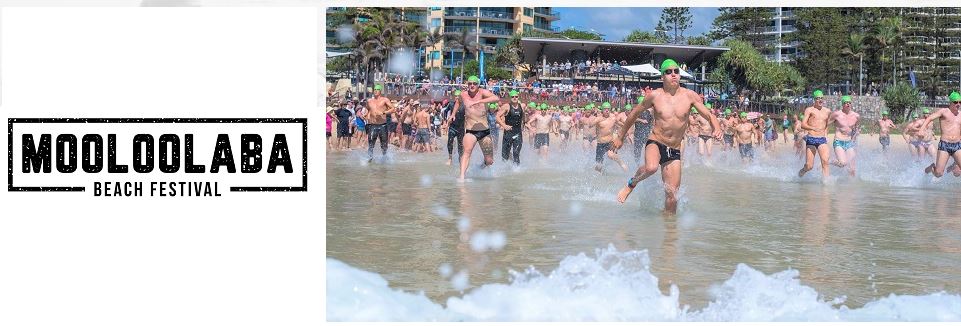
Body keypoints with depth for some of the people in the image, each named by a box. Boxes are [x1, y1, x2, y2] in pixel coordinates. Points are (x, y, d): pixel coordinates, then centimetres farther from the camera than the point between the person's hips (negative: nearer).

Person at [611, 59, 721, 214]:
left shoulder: (690, 96, -1)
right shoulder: (655, 96, -4)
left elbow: (709, 115, 1)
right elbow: (634, 114, 8)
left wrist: (717, 128, -22)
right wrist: (620, 137, 14)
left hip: (675, 150, 2)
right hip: (655, 143, -2)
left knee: (672, 194, 1)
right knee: (651, 168, -35)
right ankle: (631, 184, -4)